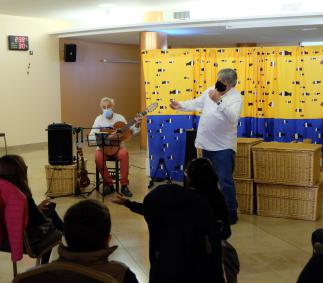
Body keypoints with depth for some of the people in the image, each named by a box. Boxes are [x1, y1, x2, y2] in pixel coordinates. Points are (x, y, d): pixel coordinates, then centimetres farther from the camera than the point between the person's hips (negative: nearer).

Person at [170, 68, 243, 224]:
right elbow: (196, 103, 20)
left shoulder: (235, 97, -13)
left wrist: (218, 101, -38)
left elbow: (233, 117, -30)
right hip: (207, 144, 7)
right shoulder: (210, 91, 8)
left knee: (225, 180, -6)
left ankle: (231, 212, 7)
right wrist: (180, 105, 11)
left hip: (223, 147, -7)